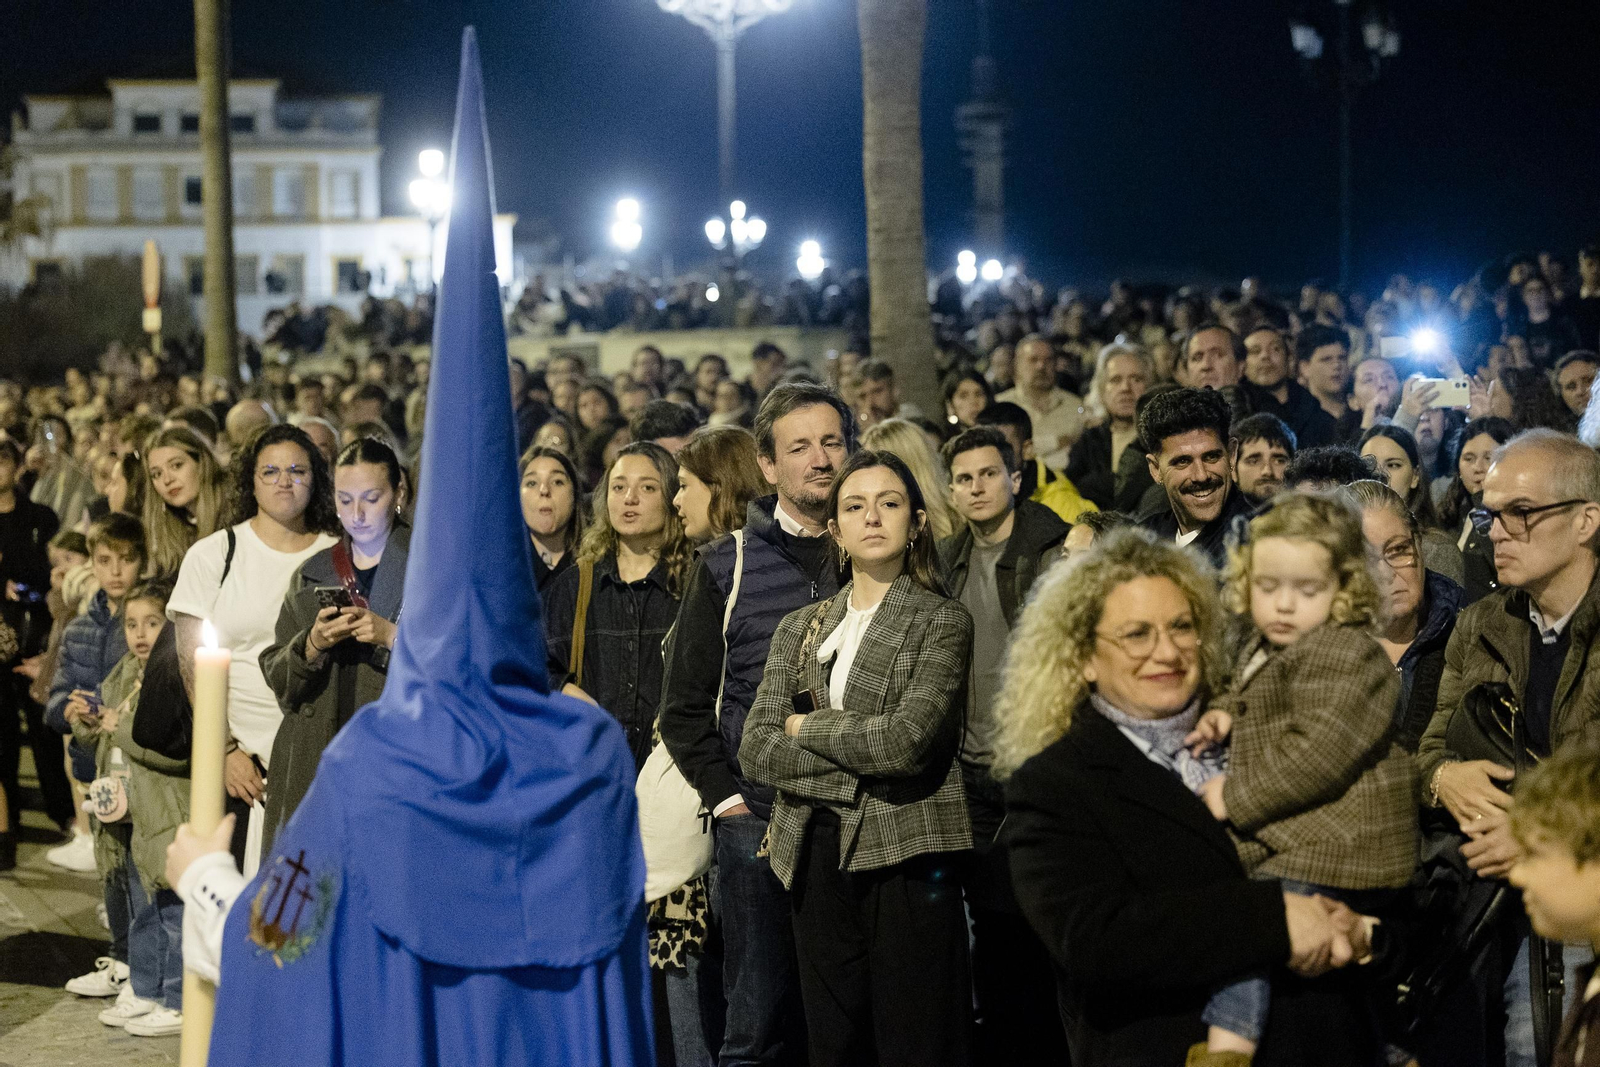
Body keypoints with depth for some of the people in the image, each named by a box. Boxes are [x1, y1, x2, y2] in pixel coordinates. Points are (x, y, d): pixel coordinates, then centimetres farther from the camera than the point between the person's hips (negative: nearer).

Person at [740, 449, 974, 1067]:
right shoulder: (800, 628, 14)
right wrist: (861, 770, -9)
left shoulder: (942, 622, 1)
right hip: (818, 858, 5)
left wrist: (808, 727, -2)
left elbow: (909, 739, -15)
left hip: (906, 856, -4)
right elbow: (755, 748, 3)